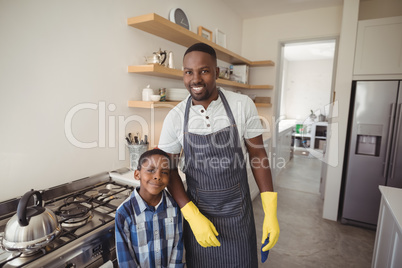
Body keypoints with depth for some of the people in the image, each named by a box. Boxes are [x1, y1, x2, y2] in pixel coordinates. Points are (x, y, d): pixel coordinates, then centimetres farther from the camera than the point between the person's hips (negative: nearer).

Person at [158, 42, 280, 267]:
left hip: (237, 212, 0)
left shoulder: (243, 105, -12)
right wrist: (193, 216, -12)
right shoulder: (175, 117, -11)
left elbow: (258, 154, -5)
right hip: (197, 212, 1)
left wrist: (271, 212, -6)